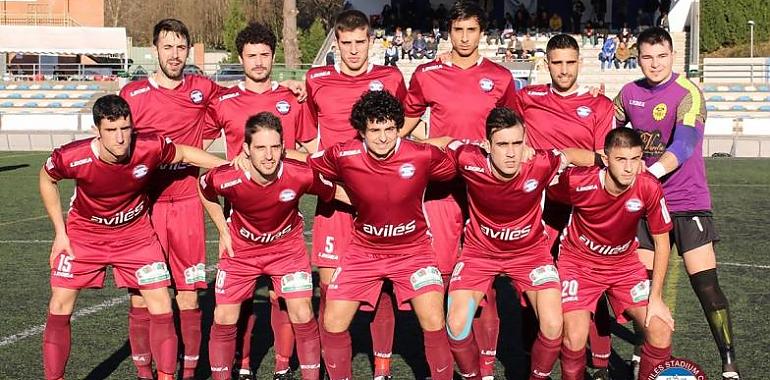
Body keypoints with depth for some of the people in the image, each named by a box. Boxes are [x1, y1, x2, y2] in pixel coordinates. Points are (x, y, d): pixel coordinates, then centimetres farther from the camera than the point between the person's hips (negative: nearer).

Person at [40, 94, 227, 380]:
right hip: (84, 233, 0)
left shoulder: (151, 148, -27)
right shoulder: (72, 157, -28)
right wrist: (60, 233, -5)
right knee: (59, 308, -1)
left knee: (162, 308, -4)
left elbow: (185, 153, -5)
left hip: (134, 233, 1)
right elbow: (47, 178, -4)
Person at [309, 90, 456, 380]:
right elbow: (304, 165, -1)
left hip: (413, 249, -1)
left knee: (434, 323, -15)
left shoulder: (423, 156, -20)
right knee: (333, 324, 0)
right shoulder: (343, 156, -18)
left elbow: (461, 169, 0)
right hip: (364, 250, 2)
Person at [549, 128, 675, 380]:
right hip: (578, 262, -2)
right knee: (575, 337, -21)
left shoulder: (649, 188, -21)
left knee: (661, 330, -12)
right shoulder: (578, 181, -26)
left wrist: (655, 298, -10)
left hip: (624, 264, 2)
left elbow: (662, 243, -9)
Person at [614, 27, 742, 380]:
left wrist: (651, 172, -43)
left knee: (705, 284, -10)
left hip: (688, 201, -5)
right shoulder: (630, 93, 2)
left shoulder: (688, 94, -15)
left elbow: (683, 144, -29)